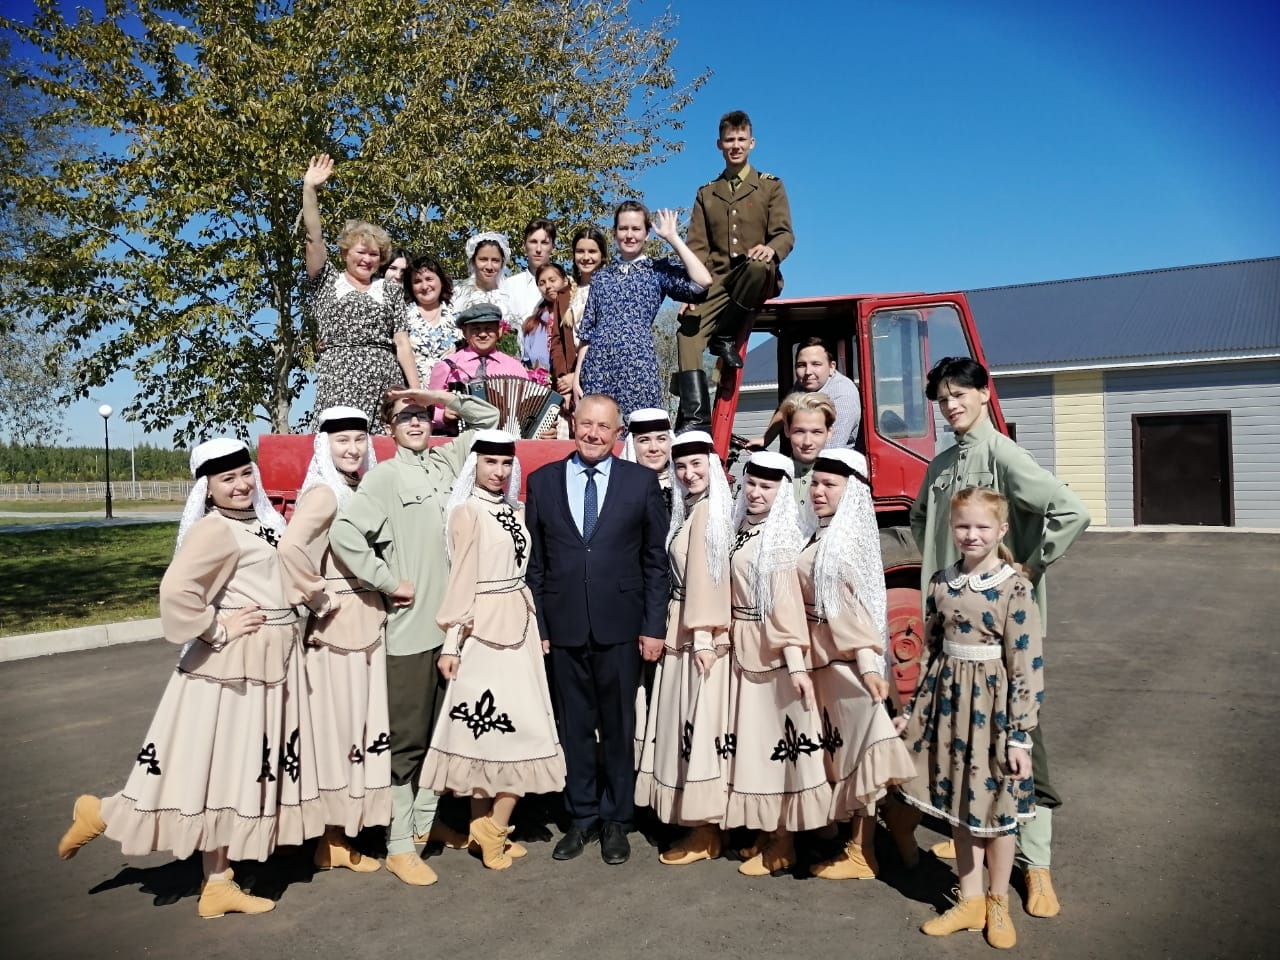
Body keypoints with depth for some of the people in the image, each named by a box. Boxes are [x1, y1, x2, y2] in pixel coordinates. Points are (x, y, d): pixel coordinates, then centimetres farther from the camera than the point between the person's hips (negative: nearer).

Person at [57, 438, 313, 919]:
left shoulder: (259, 522, 10)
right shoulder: (215, 530, -17)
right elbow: (176, 591, -28)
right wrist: (217, 630, -17)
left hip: (268, 663, 8)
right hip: (232, 666, -8)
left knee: (238, 771, 12)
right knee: (218, 767, 1)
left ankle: (218, 883, 23)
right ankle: (101, 813, 23)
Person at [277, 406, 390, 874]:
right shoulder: (324, 493, -14)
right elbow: (289, 547, -30)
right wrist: (318, 600, -20)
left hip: (366, 624, 8)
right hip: (336, 627, -8)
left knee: (358, 724, 14)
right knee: (335, 725, 1)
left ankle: (342, 832, 27)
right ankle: (330, 839, 15)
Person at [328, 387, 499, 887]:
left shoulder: (447, 461, 9)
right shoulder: (384, 476, -7)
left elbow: (491, 419, 19)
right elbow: (343, 531, -20)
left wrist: (443, 397, 4)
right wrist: (388, 583, -15)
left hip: (452, 619, 6)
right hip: (409, 624, -6)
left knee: (439, 729, 17)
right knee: (405, 737, 3)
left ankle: (426, 818, 34)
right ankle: (399, 846, 14)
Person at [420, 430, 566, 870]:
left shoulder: (513, 510, 13)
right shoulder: (467, 511, -8)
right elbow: (462, 579, -10)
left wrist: (534, 626, 14)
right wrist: (451, 643, -10)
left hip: (518, 624, 7)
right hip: (485, 629, -7)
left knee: (517, 726, 8)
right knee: (521, 729, -6)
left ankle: (486, 828, 19)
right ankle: (492, 829, 9)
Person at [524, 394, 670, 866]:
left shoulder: (642, 481, 2)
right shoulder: (542, 481, 6)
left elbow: (656, 560, 2)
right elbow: (534, 562, 5)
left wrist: (654, 625, -2)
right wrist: (536, 625, 1)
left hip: (620, 627, -1)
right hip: (563, 627, 1)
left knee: (619, 727, 9)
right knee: (574, 727, 11)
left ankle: (616, 820, 25)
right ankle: (582, 817, 27)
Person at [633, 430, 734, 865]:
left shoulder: (707, 512, -12)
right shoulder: (688, 511, 16)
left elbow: (706, 576, -17)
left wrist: (703, 636, -20)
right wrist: (680, 631, 12)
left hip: (700, 635, -10)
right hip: (684, 631, 10)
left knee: (700, 722, -4)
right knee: (688, 722, 13)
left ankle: (705, 834, 4)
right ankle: (702, 824, 22)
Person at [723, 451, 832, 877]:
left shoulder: (779, 537, -12)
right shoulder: (742, 530, 9)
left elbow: (788, 600, -20)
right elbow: (731, 589, 10)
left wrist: (796, 662, -26)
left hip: (772, 650, -8)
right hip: (743, 648, 8)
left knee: (775, 734, 1)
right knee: (751, 737, 14)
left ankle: (783, 845, 13)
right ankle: (764, 832, 28)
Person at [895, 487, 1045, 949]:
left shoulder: (1015, 588, -13)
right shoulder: (941, 582, 2)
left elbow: (1026, 666, -13)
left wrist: (1020, 734, -14)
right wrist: (913, 710, 13)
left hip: (992, 705, -5)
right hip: (948, 701, 5)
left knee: (995, 807, 9)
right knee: (958, 805, 14)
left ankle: (997, 903, 29)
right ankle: (970, 901, 30)